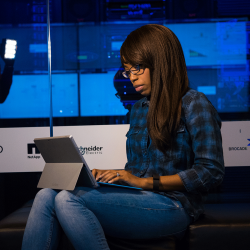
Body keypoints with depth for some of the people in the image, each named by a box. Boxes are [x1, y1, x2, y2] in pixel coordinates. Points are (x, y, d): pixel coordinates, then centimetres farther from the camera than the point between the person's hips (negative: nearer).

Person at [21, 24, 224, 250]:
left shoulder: (194, 104, -1)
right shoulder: (139, 109, 21)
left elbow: (211, 171, -10)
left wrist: (145, 182, -13)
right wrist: (109, 175, 1)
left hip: (171, 205, -7)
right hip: (137, 199, 7)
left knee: (68, 199, -27)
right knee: (46, 195, -17)